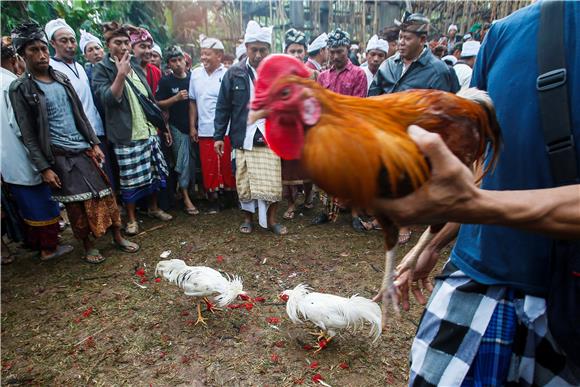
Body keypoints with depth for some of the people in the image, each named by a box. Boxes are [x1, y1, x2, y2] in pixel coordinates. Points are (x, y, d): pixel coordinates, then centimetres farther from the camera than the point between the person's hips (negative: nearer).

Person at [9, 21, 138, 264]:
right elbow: (28, 134, -6)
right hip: (60, 157, -4)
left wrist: (95, 144, 6)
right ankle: (88, 246, 19)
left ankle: (117, 237, 18)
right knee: (75, 204, 3)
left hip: (84, 150, 4)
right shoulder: (20, 88, -4)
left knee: (104, 194, 5)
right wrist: (44, 168, -11)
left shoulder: (62, 78, 9)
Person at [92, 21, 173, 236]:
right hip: (126, 135, -5)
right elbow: (108, 99, -17)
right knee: (130, 179, 2)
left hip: (149, 130, 6)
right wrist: (121, 74, -26)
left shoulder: (136, 64, 12)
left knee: (155, 172, 12)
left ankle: (154, 208, 31)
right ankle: (131, 218, 19)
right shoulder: (101, 69, -4)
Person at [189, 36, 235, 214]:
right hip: (204, 131, 4)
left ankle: (230, 196, 22)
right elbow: (193, 102, 12)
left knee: (228, 165, 5)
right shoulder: (196, 74, 7)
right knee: (208, 166, 8)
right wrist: (192, 126, 9)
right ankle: (213, 199, 21)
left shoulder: (227, 75, -5)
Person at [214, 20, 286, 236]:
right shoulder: (234, 73, 2)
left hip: (270, 139, 0)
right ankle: (248, 218, 29)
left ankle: (271, 220, 18)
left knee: (272, 182, -1)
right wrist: (219, 136, 0)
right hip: (243, 139, 1)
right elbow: (223, 106, 4)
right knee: (244, 182, 10)